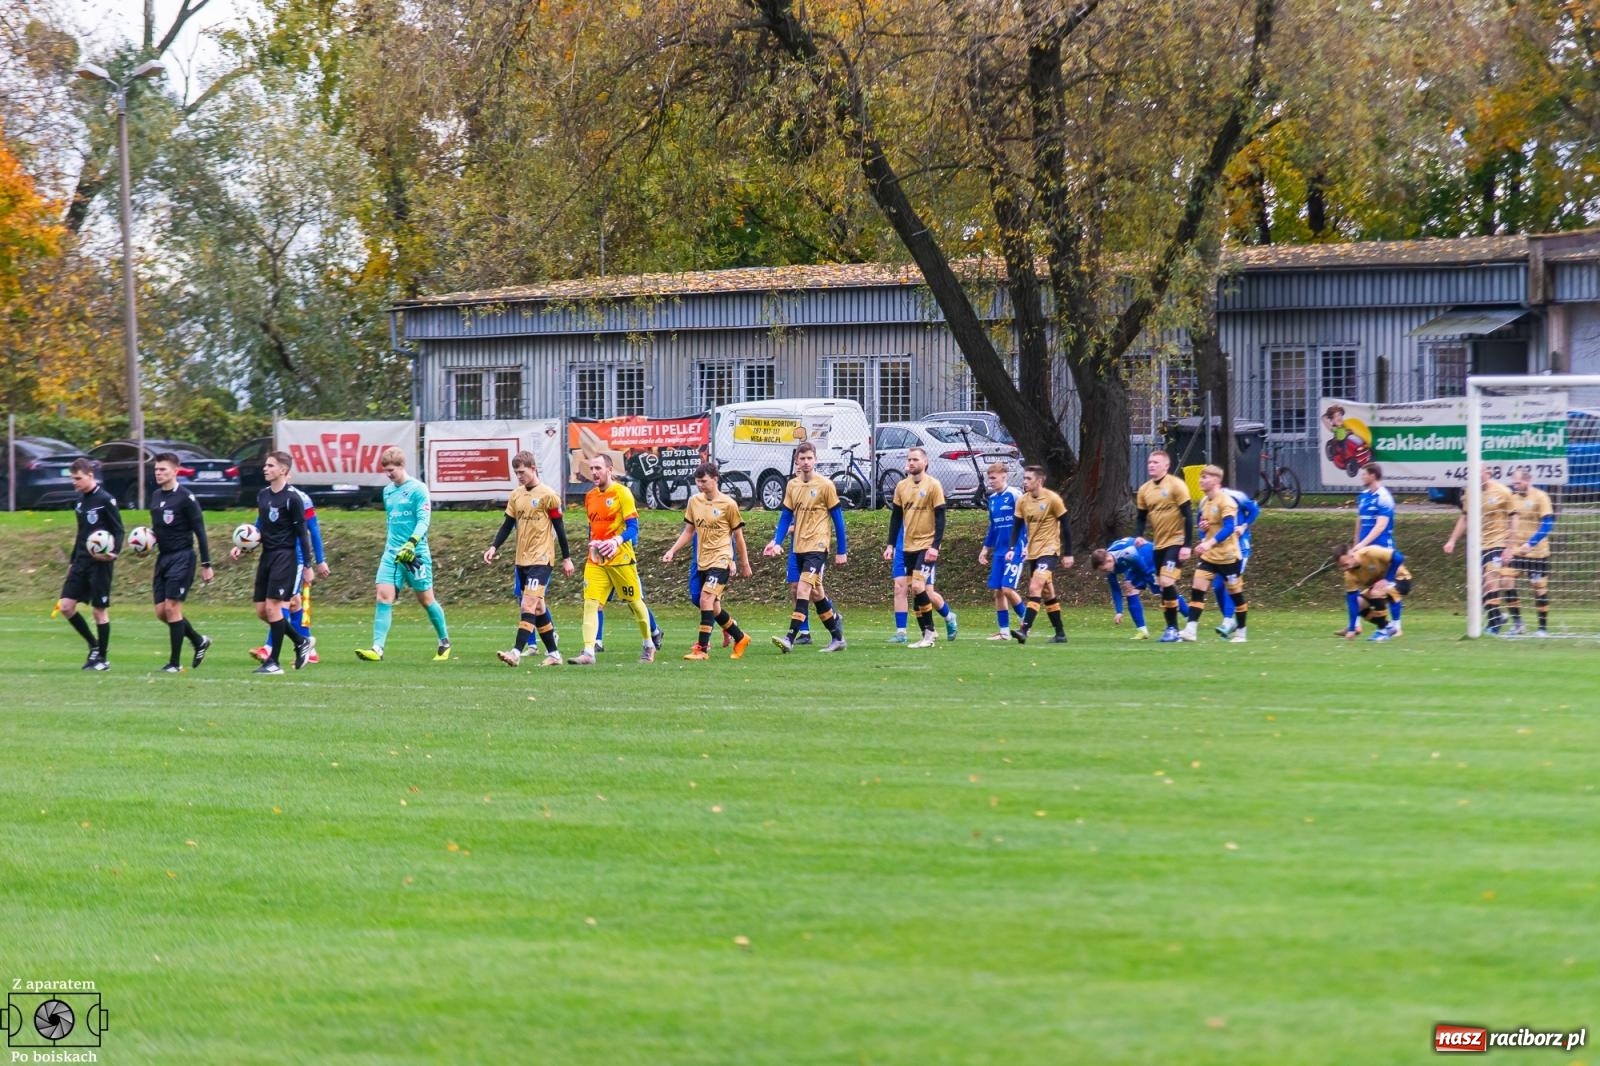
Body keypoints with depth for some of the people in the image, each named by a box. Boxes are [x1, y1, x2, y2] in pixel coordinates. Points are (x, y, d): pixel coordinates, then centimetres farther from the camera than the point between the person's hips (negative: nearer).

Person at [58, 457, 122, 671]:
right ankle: (94, 645, 16)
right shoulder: (81, 500, 12)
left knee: (99, 610, -2)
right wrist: (72, 561, 23)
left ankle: (102, 658, 8)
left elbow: (118, 530, -9)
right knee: (65, 605, 1)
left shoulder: (105, 500, -11)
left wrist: (114, 552, -26)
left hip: (99, 563, -8)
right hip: (81, 561, 8)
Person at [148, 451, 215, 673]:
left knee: (172, 608, -11)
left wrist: (206, 564, -12)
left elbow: (200, 531, -10)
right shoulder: (156, 496, 12)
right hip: (163, 557, 8)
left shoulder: (185, 497, -10)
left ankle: (175, 663, -4)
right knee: (161, 611, 4)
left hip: (181, 557, -8)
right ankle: (199, 642, 24)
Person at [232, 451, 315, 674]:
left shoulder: (292, 498, -11)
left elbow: (302, 533, -10)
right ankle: (301, 643, 22)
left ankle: (273, 662, -5)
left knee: (273, 607, -12)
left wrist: (307, 566, -10)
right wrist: (243, 547, 9)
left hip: (284, 556, -8)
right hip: (266, 555, 8)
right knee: (261, 611, 6)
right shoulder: (262, 495, 11)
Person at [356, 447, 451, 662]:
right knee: (384, 596, -10)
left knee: (426, 599, 5)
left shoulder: (417, 489, -8)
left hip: (415, 553, -5)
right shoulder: (387, 491, 13)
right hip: (392, 553, 5)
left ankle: (445, 642, 25)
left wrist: (412, 543, -29)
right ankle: (377, 648, -18)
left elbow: (424, 520, -15)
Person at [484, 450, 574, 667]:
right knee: (537, 607, 10)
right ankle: (553, 653, 18)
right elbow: (508, 525, 13)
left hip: (541, 559, -7)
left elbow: (559, 527, -4)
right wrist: (494, 547, -2)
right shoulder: (516, 495, 10)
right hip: (521, 559, 7)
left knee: (529, 605, -16)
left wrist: (567, 558, -2)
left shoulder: (548, 495, -8)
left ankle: (516, 652, -25)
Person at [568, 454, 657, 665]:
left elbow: (632, 527, -12)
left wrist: (617, 541, -29)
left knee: (635, 602, 9)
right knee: (590, 603, -10)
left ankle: (648, 645, 29)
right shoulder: (590, 496, 11)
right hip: (595, 560, 5)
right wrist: (592, 543, 5)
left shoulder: (621, 493, -8)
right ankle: (588, 653, -15)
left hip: (620, 558, -5)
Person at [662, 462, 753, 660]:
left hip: (720, 560, -6)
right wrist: (672, 551, 4)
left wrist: (745, 563, 7)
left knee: (706, 600, -20)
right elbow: (688, 531, 15)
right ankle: (740, 638, 30)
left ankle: (702, 648, -18)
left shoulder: (728, 504, -7)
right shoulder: (694, 502, 7)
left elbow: (738, 535, 1)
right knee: (713, 607, 11)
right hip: (702, 561, 6)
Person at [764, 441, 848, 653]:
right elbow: (786, 516, 12)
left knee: (803, 589, -18)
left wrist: (841, 551, -2)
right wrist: (776, 542, -1)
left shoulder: (825, 485, -6)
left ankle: (790, 638, -24)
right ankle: (837, 636, 24)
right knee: (815, 593, 12)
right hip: (799, 546, 6)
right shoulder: (792, 485, 8)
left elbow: (838, 518, -3)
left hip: (817, 546, -6)